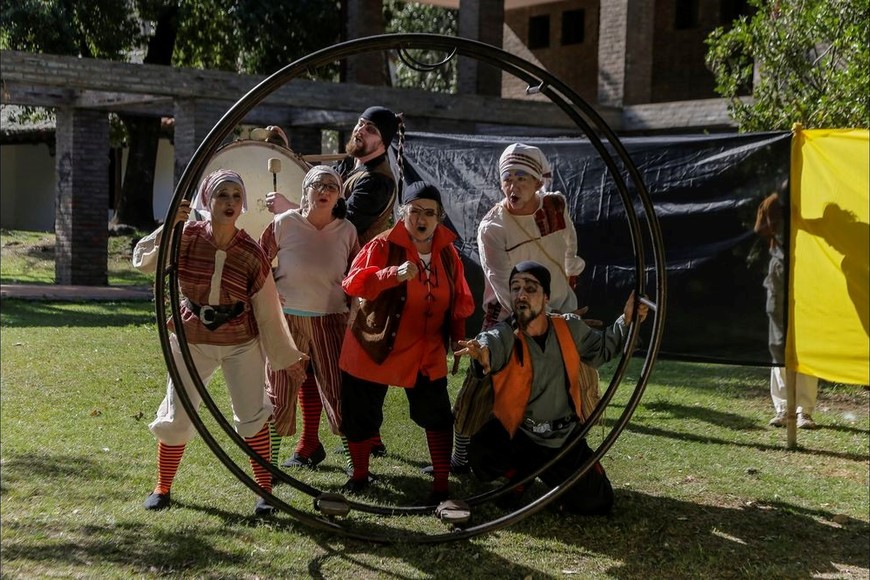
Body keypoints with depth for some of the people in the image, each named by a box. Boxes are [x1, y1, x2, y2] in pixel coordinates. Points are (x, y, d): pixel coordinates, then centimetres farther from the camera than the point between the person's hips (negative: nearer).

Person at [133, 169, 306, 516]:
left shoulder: (251, 254, -15)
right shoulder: (187, 237, -14)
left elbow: (267, 311, -6)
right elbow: (142, 261, -20)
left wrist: (286, 354, 1)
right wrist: (169, 227, -31)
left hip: (241, 343, -1)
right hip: (191, 341, 1)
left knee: (252, 415, -1)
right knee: (177, 418, 6)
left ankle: (264, 490, 15)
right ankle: (162, 488, 25)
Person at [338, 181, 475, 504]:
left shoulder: (447, 252, 1)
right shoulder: (383, 245, -13)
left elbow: (459, 302, 10)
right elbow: (353, 282, -26)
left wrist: (459, 339, 4)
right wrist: (394, 274, -39)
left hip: (426, 353, 3)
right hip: (373, 350, -2)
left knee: (437, 416, -1)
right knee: (361, 416, 9)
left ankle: (441, 482, 11)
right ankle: (359, 474, 30)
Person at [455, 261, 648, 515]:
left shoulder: (570, 328, -4)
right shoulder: (505, 335, -19)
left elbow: (601, 348, 16)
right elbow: (492, 342, -45)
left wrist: (626, 322, -1)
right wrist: (483, 354, -69)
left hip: (565, 437, 3)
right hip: (515, 435, -3)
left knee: (597, 503, 2)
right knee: (482, 455, -34)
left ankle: (548, 472, 33)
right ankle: (520, 471, 4)